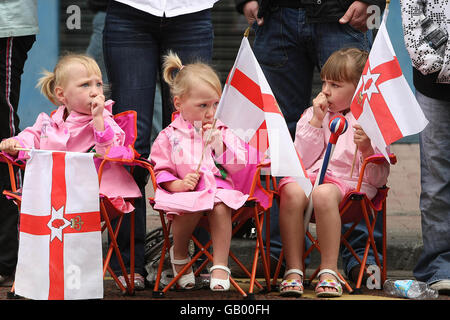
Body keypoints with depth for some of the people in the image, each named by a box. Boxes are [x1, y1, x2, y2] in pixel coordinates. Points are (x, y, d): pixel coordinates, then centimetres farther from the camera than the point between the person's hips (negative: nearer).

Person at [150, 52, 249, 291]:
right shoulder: (169, 137, 6)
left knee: (220, 207, -33)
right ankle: (179, 255, -2)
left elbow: (239, 164, 5)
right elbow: (161, 170, 6)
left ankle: (220, 266, -23)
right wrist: (177, 184, -13)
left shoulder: (224, 132, 12)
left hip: (219, 188, 1)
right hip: (185, 191, -1)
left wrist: (220, 145, -9)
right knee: (190, 208, -34)